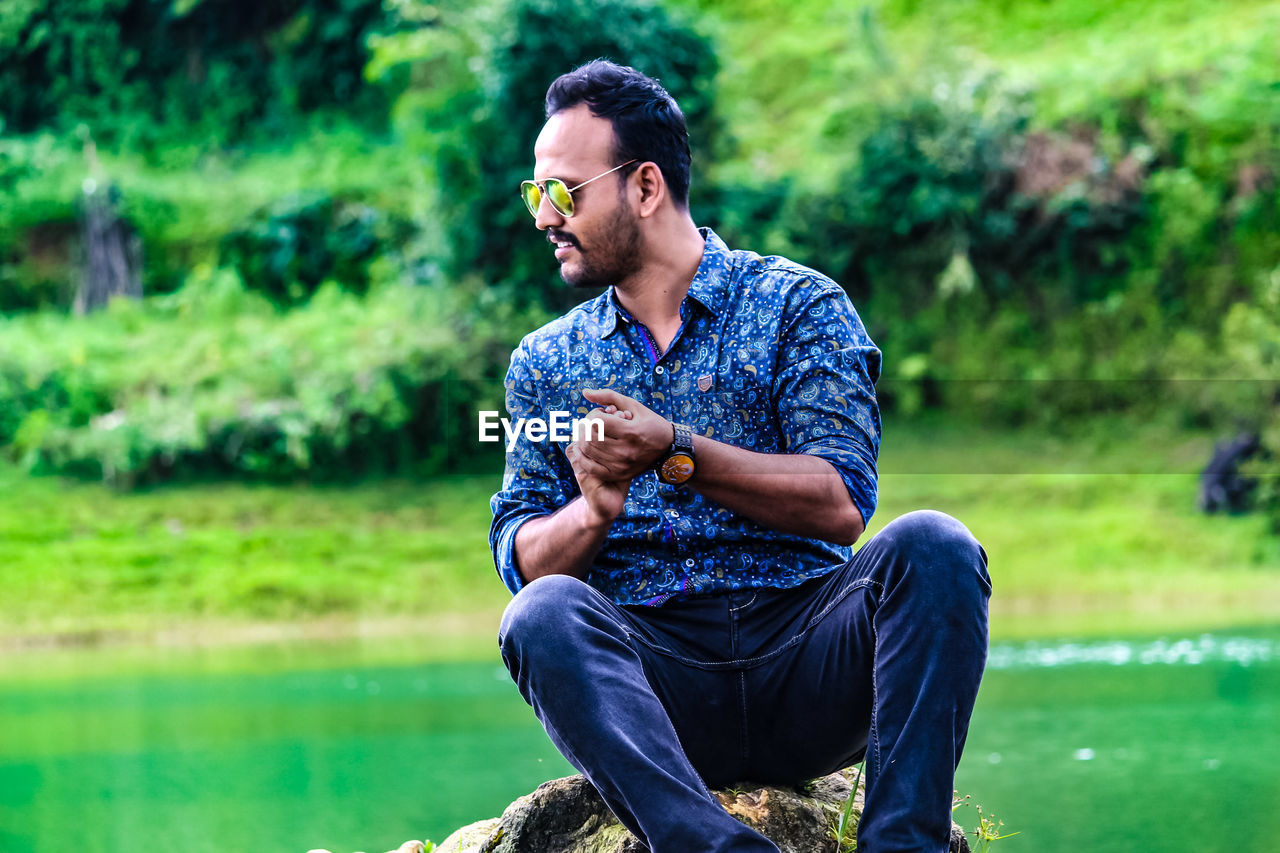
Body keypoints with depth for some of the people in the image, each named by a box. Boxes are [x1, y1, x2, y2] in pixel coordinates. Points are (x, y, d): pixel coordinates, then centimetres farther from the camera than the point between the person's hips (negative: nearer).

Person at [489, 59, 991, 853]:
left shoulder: (801, 305, 8)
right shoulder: (545, 362, 18)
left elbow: (841, 505, -5)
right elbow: (522, 560, 9)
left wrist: (677, 453, -15)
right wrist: (592, 512, -13)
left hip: (805, 661, -1)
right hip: (656, 674, 1)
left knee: (930, 547, -29)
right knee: (542, 615, -30)